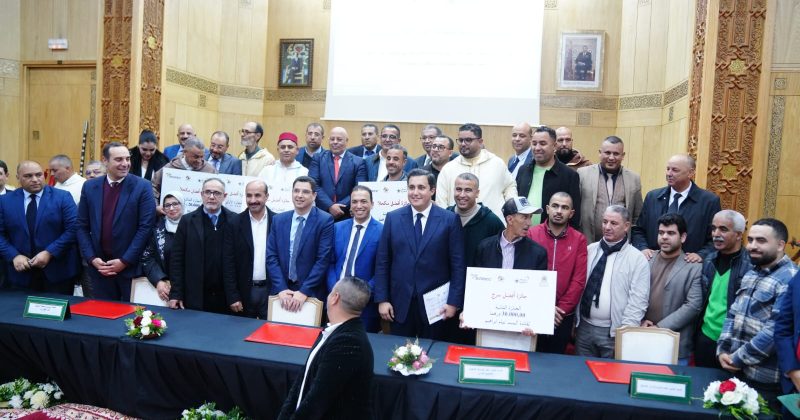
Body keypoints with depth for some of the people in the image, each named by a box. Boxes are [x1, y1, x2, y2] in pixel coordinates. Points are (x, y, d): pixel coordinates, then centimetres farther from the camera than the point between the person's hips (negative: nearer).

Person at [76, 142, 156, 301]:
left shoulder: (142, 186, -6)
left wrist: (125, 261, -12)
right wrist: (92, 258, -4)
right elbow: (82, 226, 8)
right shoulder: (90, 187, 5)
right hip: (99, 267, 3)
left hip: (131, 267, -3)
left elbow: (146, 227, -10)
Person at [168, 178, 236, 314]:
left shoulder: (235, 221, 1)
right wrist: (175, 294, -2)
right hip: (195, 298, 0)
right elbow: (176, 259, 2)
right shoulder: (187, 221, 3)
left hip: (226, 297, 0)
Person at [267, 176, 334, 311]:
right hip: (281, 292, 3)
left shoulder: (325, 220, -7)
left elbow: (323, 260, -12)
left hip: (311, 293, -3)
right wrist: (281, 288, -10)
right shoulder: (278, 219, 5)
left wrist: (304, 291, -16)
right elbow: (271, 257, 1)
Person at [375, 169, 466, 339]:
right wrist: (382, 299, -1)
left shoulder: (450, 220, -3)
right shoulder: (393, 218, 3)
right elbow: (382, 262, 3)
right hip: (399, 303, 2)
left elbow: (458, 264, -3)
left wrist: (454, 302, -7)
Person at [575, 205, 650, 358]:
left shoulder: (637, 259, -6)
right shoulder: (590, 250, 6)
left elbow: (637, 301, -9)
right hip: (584, 327, 4)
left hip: (613, 331, -4)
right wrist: (574, 320, 7)